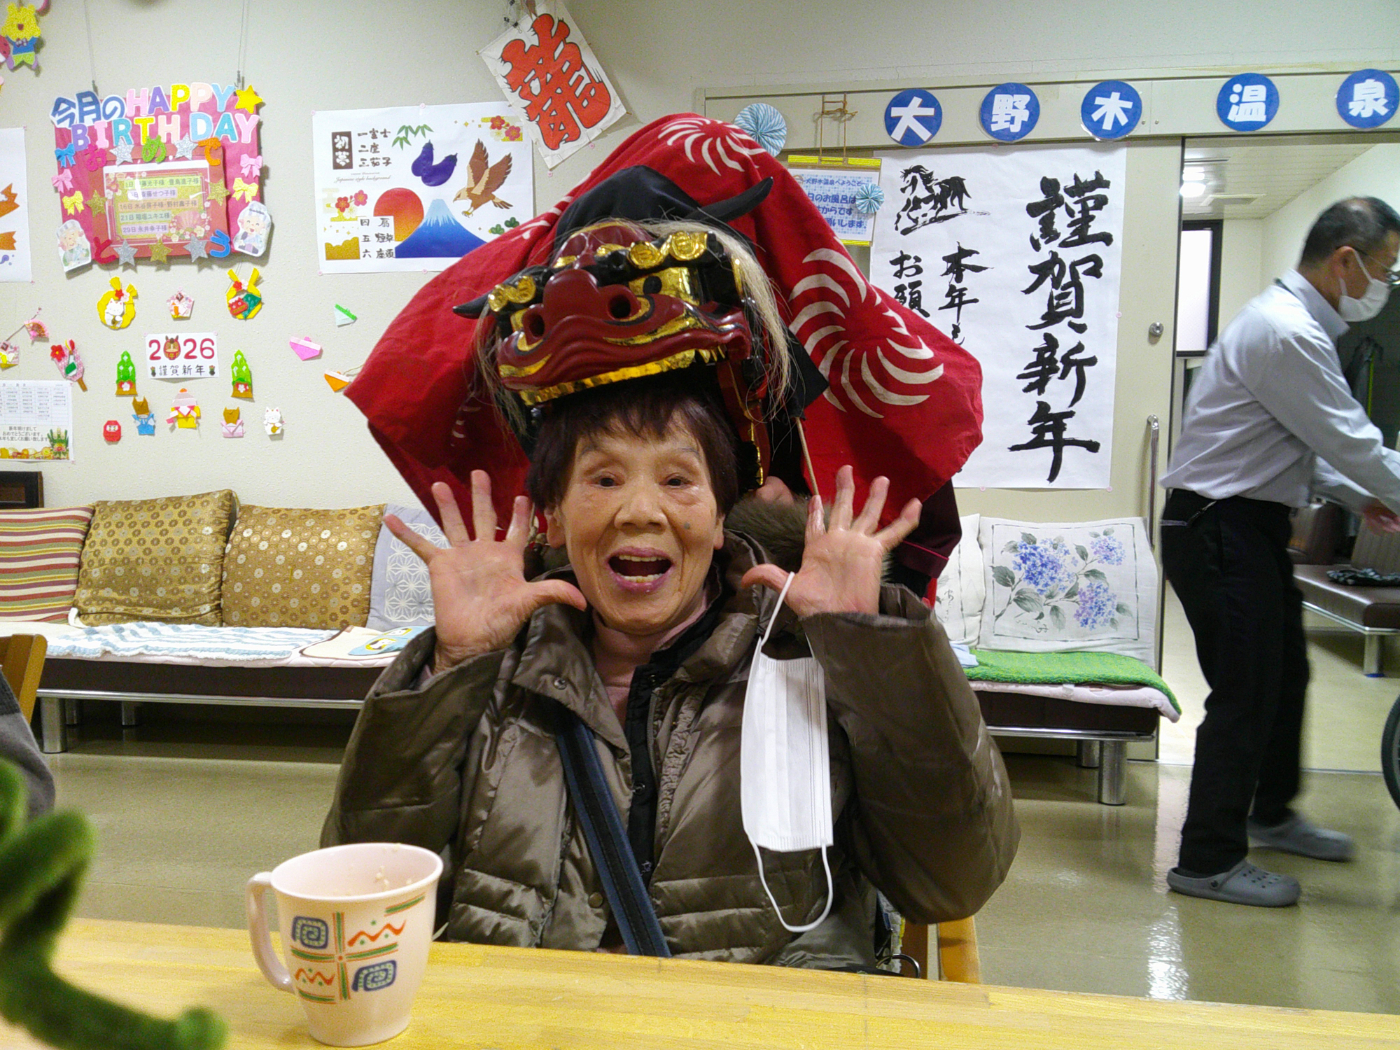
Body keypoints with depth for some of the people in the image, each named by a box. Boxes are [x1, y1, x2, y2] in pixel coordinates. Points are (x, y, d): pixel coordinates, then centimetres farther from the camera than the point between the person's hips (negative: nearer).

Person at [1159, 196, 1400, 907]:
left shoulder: (1291, 320, 15)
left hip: (1248, 526, 11)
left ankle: (1271, 813, 41)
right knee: (1246, 691, -6)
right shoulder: (1288, 334, -20)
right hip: (1221, 529, -11)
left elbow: (1302, 441, 22)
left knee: (1284, 673, 21)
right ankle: (1207, 861, 6)